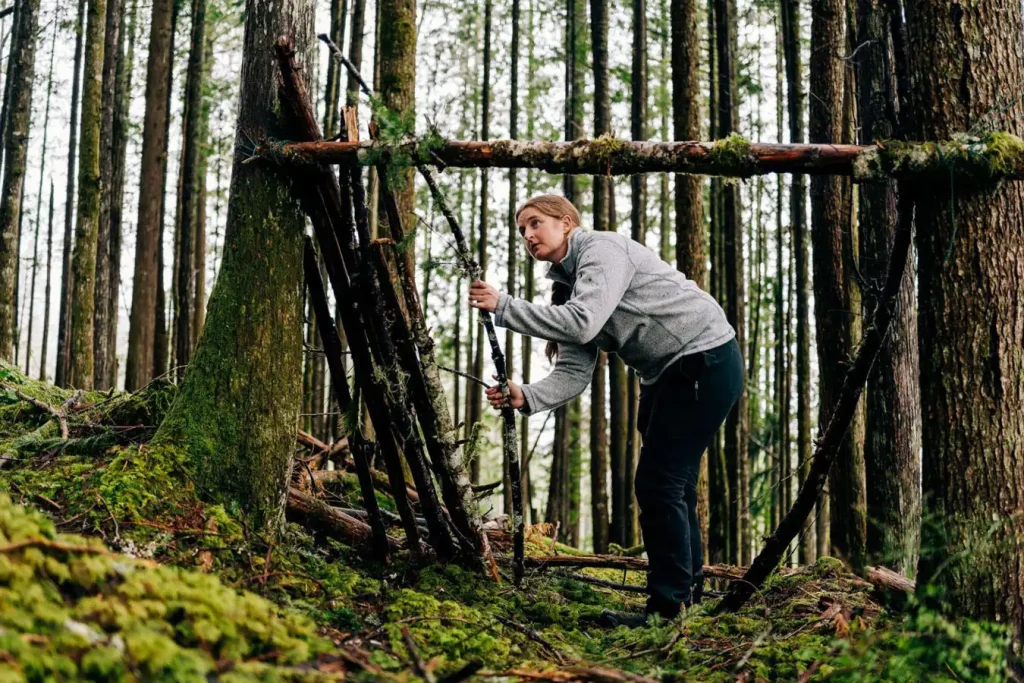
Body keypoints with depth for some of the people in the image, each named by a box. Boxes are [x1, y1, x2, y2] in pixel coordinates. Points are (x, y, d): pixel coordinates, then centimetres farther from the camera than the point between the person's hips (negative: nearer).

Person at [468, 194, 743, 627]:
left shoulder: (602, 249, -14)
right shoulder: (567, 283, 11)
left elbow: (583, 322, -32)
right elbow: (574, 372, -1)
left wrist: (503, 307, -27)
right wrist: (527, 397, -19)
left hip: (706, 362, -10)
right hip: (663, 376, 10)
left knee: (658, 483, -11)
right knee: (671, 484, 15)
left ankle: (669, 608, -5)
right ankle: (688, 588, 29)